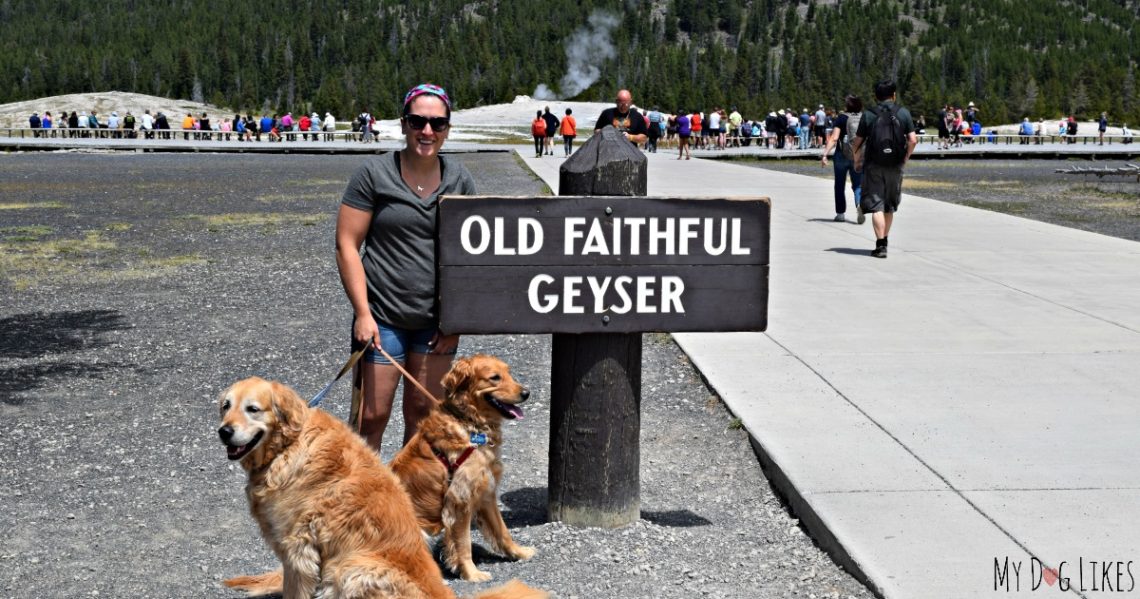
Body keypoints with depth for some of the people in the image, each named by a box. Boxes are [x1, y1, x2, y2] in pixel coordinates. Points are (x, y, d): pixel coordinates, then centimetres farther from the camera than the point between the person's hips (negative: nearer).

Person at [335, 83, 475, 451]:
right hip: (382, 317, -3)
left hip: (437, 320, 3)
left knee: (424, 413, 12)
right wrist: (363, 314, -12)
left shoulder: (460, 180, 5)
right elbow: (347, 246, -6)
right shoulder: (374, 174, -5)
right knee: (372, 415, -2)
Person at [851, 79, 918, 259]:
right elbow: (913, 140, -5)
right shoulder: (903, 113, 1)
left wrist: (857, 161, 14)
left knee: (876, 205, -2)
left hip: (874, 165, -2)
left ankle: (880, 245, -11)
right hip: (895, 166, 2)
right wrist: (905, 158, 9)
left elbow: (858, 142, 0)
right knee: (890, 206, 17)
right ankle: (884, 240, 26)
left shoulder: (868, 114, -2)